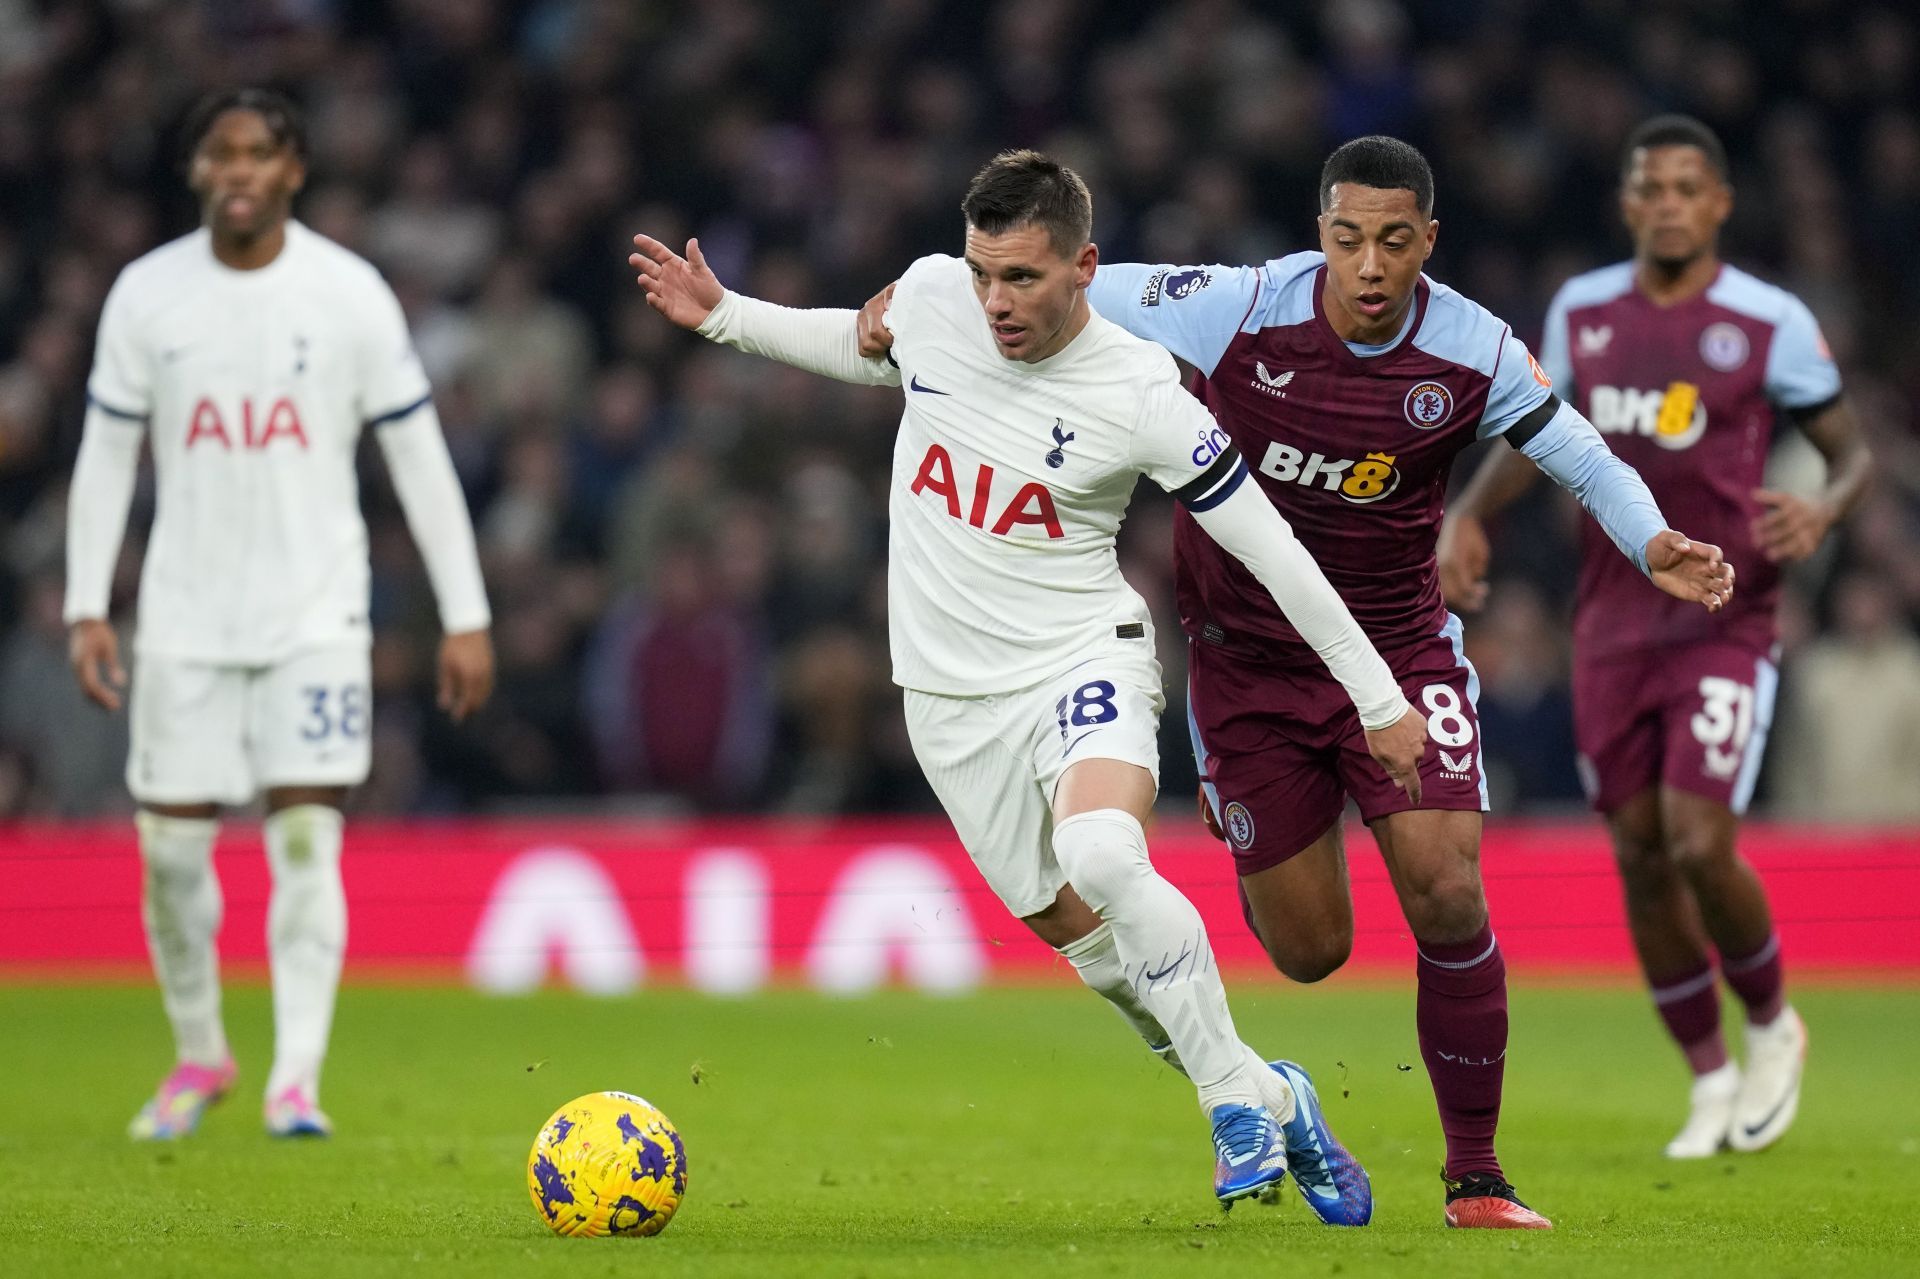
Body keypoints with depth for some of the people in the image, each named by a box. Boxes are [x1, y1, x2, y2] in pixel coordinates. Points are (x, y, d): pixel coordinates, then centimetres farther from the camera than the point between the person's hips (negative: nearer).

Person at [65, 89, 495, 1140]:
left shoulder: (351, 294, -3)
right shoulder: (146, 294, 1)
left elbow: (419, 457, 1)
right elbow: (106, 457, 7)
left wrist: (465, 619, -1)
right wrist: (85, 608, -1)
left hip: (317, 615, -2)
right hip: (185, 615, 2)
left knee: (306, 837, -13)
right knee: (170, 848, 2)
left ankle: (295, 1080, -12)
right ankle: (198, 1055, 24)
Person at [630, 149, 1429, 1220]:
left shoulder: (1141, 396, -17)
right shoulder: (932, 295, -5)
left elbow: (1271, 548, -10)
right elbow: (866, 348, 21)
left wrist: (1380, 698, -7)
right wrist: (722, 316, 17)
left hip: (1085, 658, -5)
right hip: (953, 689, 5)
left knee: (1105, 858, -33)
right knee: (1075, 931, 7)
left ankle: (1238, 1097, -16)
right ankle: (1271, 1102, 27)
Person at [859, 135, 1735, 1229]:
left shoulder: (1475, 356, -14)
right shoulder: (1238, 310, -19)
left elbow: (1583, 457, -2)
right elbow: (1074, 296, -8)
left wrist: (1654, 545, -20)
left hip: (1399, 647, 0)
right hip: (1248, 656, 0)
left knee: (1447, 893, -17)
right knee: (1310, 952, 2)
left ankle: (1476, 1175, -2)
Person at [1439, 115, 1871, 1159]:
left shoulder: (1770, 321, -6)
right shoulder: (1581, 310, 6)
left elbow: (1853, 452, 1)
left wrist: (1823, 511, -21)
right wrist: (1469, 514, 3)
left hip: (1726, 620, -4)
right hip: (1614, 623, 4)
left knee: (1699, 844, -15)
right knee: (1640, 853, 3)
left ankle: (1772, 1025, 14)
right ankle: (1710, 1079, 18)